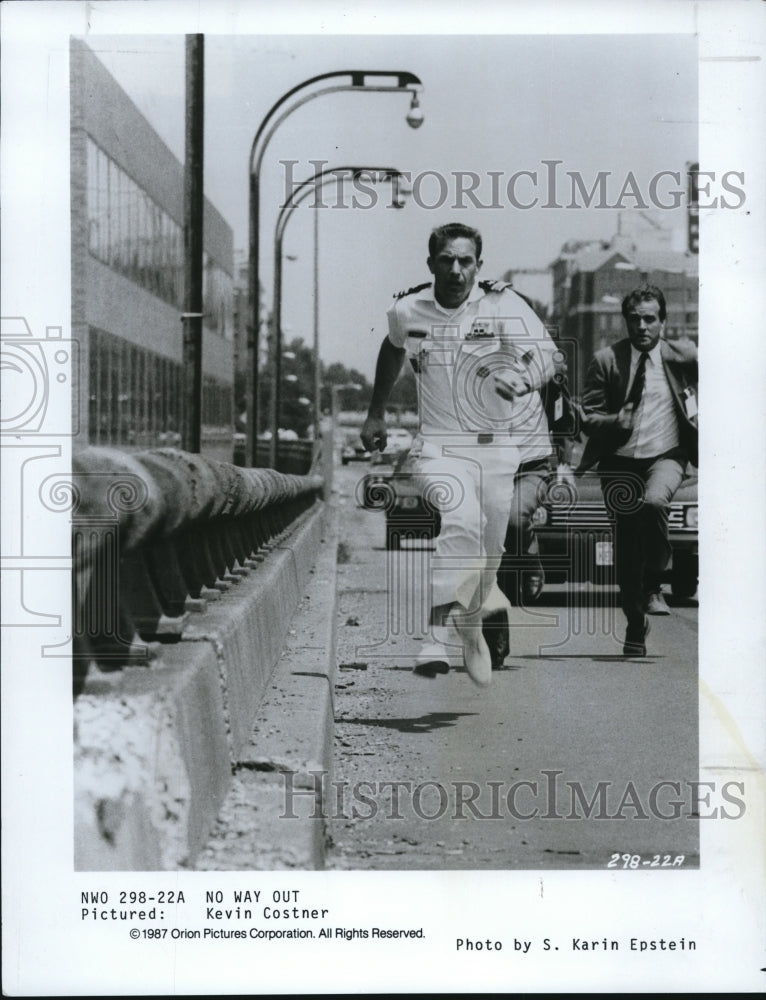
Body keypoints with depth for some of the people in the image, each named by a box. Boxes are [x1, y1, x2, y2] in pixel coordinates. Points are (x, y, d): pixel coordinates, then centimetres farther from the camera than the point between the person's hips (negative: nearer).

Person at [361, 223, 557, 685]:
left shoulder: (503, 304, -10)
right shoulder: (407, 311, 0)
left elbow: (546, 355, -23)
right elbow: (393, 349, 23)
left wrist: (523, 377, -46)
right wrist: (376, 413, 29)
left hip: (508, 440, 0)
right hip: (442, 445, 0)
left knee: (492, 550, -1)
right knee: (461, 519, -27)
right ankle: (447, 639, -30)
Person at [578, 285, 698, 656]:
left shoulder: (682, 355, 1)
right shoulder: (606, 360, 0)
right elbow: (587, 417, -1)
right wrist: (615, 421, -21)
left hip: (665, 456, -2)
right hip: (620, 461, 2)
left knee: (654, 502, -34)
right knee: (626, 545, 5)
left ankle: (653, 588, -12)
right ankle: (635, 625, 24)